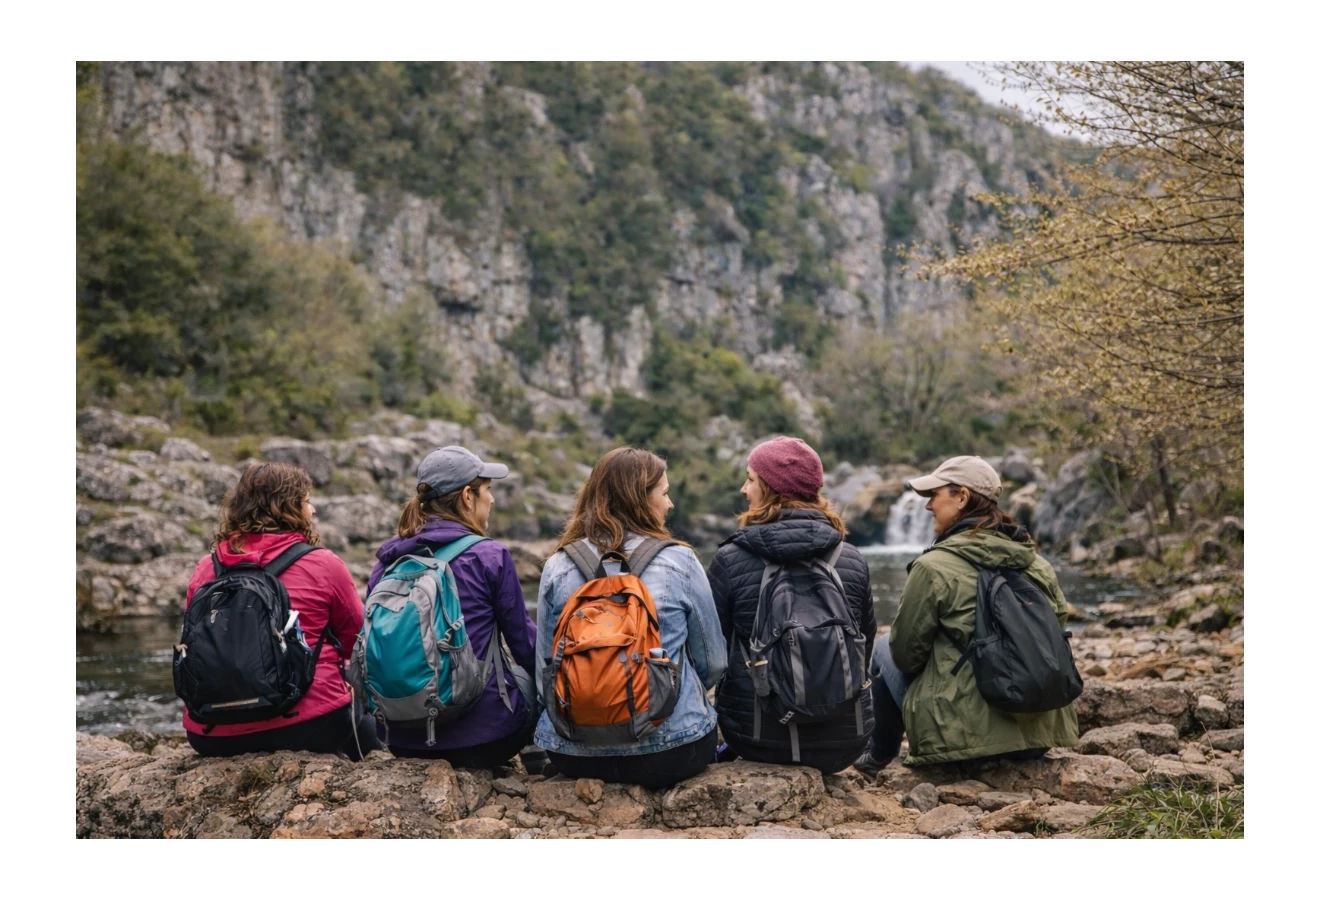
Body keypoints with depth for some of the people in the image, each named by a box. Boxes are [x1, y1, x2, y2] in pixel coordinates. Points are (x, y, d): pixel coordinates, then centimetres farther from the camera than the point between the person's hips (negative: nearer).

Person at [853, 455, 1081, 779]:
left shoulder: (933, 566, -12)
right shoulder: (1037, 562, 3)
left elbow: (905, 652, -5)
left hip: (966, 733, -6)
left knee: (883, 649, 18)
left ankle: (878, 757, 31)